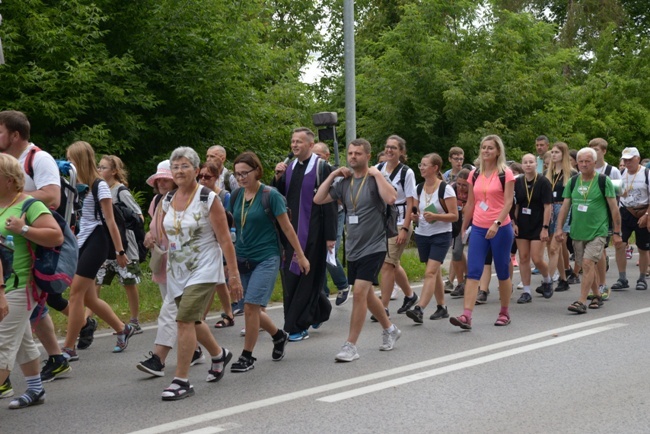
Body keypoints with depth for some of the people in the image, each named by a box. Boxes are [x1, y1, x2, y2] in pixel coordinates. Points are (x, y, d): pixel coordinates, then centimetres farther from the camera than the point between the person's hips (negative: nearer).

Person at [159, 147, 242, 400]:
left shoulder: (208, 198, -11)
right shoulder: (168, 200, 6)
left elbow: (225, 239, -11)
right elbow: (163, 236, 17)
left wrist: (234, 274, -13)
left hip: (203, 269, -6)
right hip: (177, 271, 7)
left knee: (185, 320, -17)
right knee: (192, 321, 17)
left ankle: (181, 381, -11)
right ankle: (219, 355, 44)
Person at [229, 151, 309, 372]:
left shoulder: (270, 195, -10)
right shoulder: (236, 196, 5)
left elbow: (287, 227, -5)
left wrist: (300, 255, -2)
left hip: (266, 258, -6)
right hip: (242, 260, 6)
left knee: (251, 307, -14)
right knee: (253, 310, 10)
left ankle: (247, 356, -2)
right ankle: (279, 336, 37)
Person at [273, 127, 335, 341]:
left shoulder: (322, 168, -8)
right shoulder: (289, 167, 10)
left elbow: (329, 203, -10)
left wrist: (330, 235, -14)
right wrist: (278, 178, -6)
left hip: (313, 233, -6)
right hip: (291, 231, 7)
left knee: (306, 278, -1)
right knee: (290, 277, 10)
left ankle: (298, 326, 5)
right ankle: (320, 310, 30)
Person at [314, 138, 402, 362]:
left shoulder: (375, 179, -9)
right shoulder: (344, 182, 8)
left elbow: (391, 197, -28)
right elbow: (318, 199, 3)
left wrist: (377, 174, -20)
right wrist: (333, 175, -1)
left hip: (373, 247, -7)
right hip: (353, 248, 7)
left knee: (359, 293, -14)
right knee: (366, 294, 17)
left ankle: (351, 346, -8)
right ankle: (390, 329, 38)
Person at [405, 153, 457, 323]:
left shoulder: (445, 189, -9)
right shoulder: (419, 188, 7)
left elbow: (454, 216, -11)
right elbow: (416, 212, 17)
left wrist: (435, 216, -24)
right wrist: (414, 216, -6)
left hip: (441, 235, -6)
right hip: (422, 235, 6)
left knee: (430, 272, -15)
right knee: (435, 273, 13)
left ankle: (419, 309, -25)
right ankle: (442, 308, 23)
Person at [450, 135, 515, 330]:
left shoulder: (505, 174, -2)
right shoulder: (474, 175, 11)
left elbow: (508, 201, -11)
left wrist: (497, 223, -23)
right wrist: (463, 227, 14)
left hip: (500, 228, -3)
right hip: (478, 228, 4)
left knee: (502, 272, 7)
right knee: (473, 272, -7)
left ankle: (504, 313, 22)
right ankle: (466, 316, -15)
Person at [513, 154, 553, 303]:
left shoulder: (543, 182, -8)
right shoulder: (518, 182, 4)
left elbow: (547, 206, -10)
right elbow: (516, 205, 9)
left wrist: (545, 228, -14)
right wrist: (514, 223, 0)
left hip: (538, 226, -4)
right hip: (522, 226, 4)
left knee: (537, 259, -8)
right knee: (523, 258, 3)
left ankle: (547, 280, 22)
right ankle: (526, 292, 10)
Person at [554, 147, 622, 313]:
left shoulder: (603, 181, -5)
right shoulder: (573, 182, 6)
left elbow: (614, 208, -3)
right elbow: (565, 206, 9)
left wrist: (617, 232, -5)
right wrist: (559, 228, 0)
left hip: (597, 231, -5)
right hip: (577, 231, 5)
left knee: (588, 263, -16)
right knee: (587, 266, 12)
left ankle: (581, 302, -17)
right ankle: (597, 296, 29)